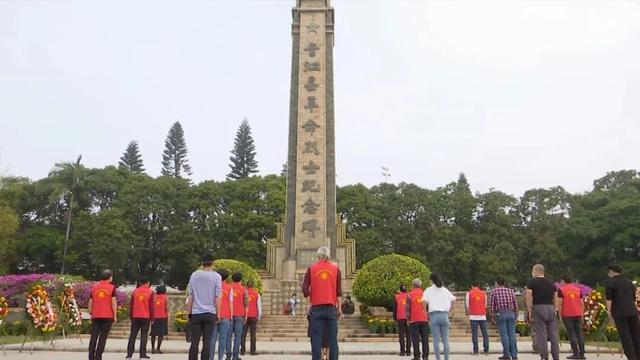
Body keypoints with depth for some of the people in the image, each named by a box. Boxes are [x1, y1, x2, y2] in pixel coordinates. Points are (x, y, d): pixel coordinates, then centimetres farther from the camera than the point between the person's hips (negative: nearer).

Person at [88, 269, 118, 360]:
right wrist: (115, 316, -1)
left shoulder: (94, 287, 8)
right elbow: (113, 303, -7)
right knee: (103, 337, 0)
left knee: (94, 337, 7)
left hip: (95, 316, 4)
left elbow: (90, 302, 10)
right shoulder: (111, 287, -4)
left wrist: (91, 314, 19)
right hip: (108, 316, -3)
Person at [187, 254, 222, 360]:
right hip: (210, 313, -2)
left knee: (194, 342, 6)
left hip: (196, 313, 2)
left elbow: (190, 296, 5)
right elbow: (217, 297, -4)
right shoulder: (216, 276, -3)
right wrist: (217, 314, 3)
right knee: (207, 342, 1)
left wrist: (189, 312, 12)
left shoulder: (194, 275, 4)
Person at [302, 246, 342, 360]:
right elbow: (339, 291, 3)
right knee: (333, 338, 3)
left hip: (316, 307, 0)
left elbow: (305, 289, 0)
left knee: (316, 338, 1)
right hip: (331, 307, 0)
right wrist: (339, 308, 10)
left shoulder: (311, 268, 4)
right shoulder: (335, 268, 5)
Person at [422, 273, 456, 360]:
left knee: (436, 340, 2)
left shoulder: (429, 290, -1)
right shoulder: (445, 290, 11)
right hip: (444, 315, 3)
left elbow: (424, 301, -16)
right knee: (445, 340, 8)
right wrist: (450, 311, 12)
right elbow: (453, 300, 6)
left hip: (434, 316, -3)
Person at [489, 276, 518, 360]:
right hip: (511, 313, 3)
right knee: (512, 334, 4)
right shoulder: (511, 291, 10)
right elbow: (515, 305, 8)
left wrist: (492, 317, 3)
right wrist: (515, 316, 15)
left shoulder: (494, 291, 1)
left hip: (500, 314, -3)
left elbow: (491, 305, -3)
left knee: (504, 335, -1)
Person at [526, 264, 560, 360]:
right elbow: (555, 298, 11)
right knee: (553, 334, 8)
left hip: (538, 308, -5)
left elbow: (528, 296, -9)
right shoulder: (551, 283, 15)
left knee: (541, 334, -2)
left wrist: (530, 311, -4)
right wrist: (555, 310, 13)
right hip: (551, 308, 5)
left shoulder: (532, 282, -1)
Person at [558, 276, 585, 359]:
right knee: (579, 333, 7)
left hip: (567, 315, -4)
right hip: (578, 315, 4)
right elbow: (582, 303, 11)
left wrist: (560, 315, -2)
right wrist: (582, 315, 15)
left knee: (571, 334, -3)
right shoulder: (578, 289, 13)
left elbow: (560, 303, -7)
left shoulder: (561, 289, -1)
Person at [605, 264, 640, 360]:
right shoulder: (629, 281, 16)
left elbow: (609, 298, -9)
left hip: (619, 313, -5)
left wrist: (609, 312, -2)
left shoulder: (610, 281, -2)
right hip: (632, 312, 5)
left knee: (625, 336, -2)